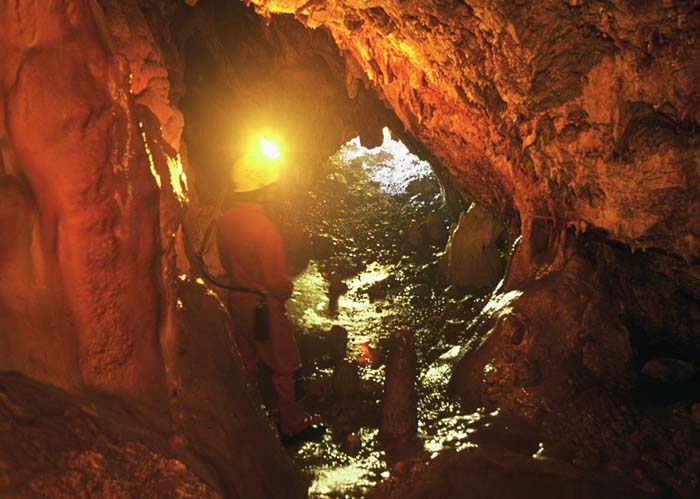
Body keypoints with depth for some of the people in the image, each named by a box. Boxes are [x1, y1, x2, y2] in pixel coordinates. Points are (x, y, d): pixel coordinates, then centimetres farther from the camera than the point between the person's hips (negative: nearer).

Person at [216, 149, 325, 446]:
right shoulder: (264, 228, -28)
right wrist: (288, 289, -4)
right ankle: (293, 427, 22)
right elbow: (278, 282, -24)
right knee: (285, 368, 9)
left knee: (248, 364, 22)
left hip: (237, 301, 8)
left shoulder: (225, 221, -5)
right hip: (265, 307, -8)